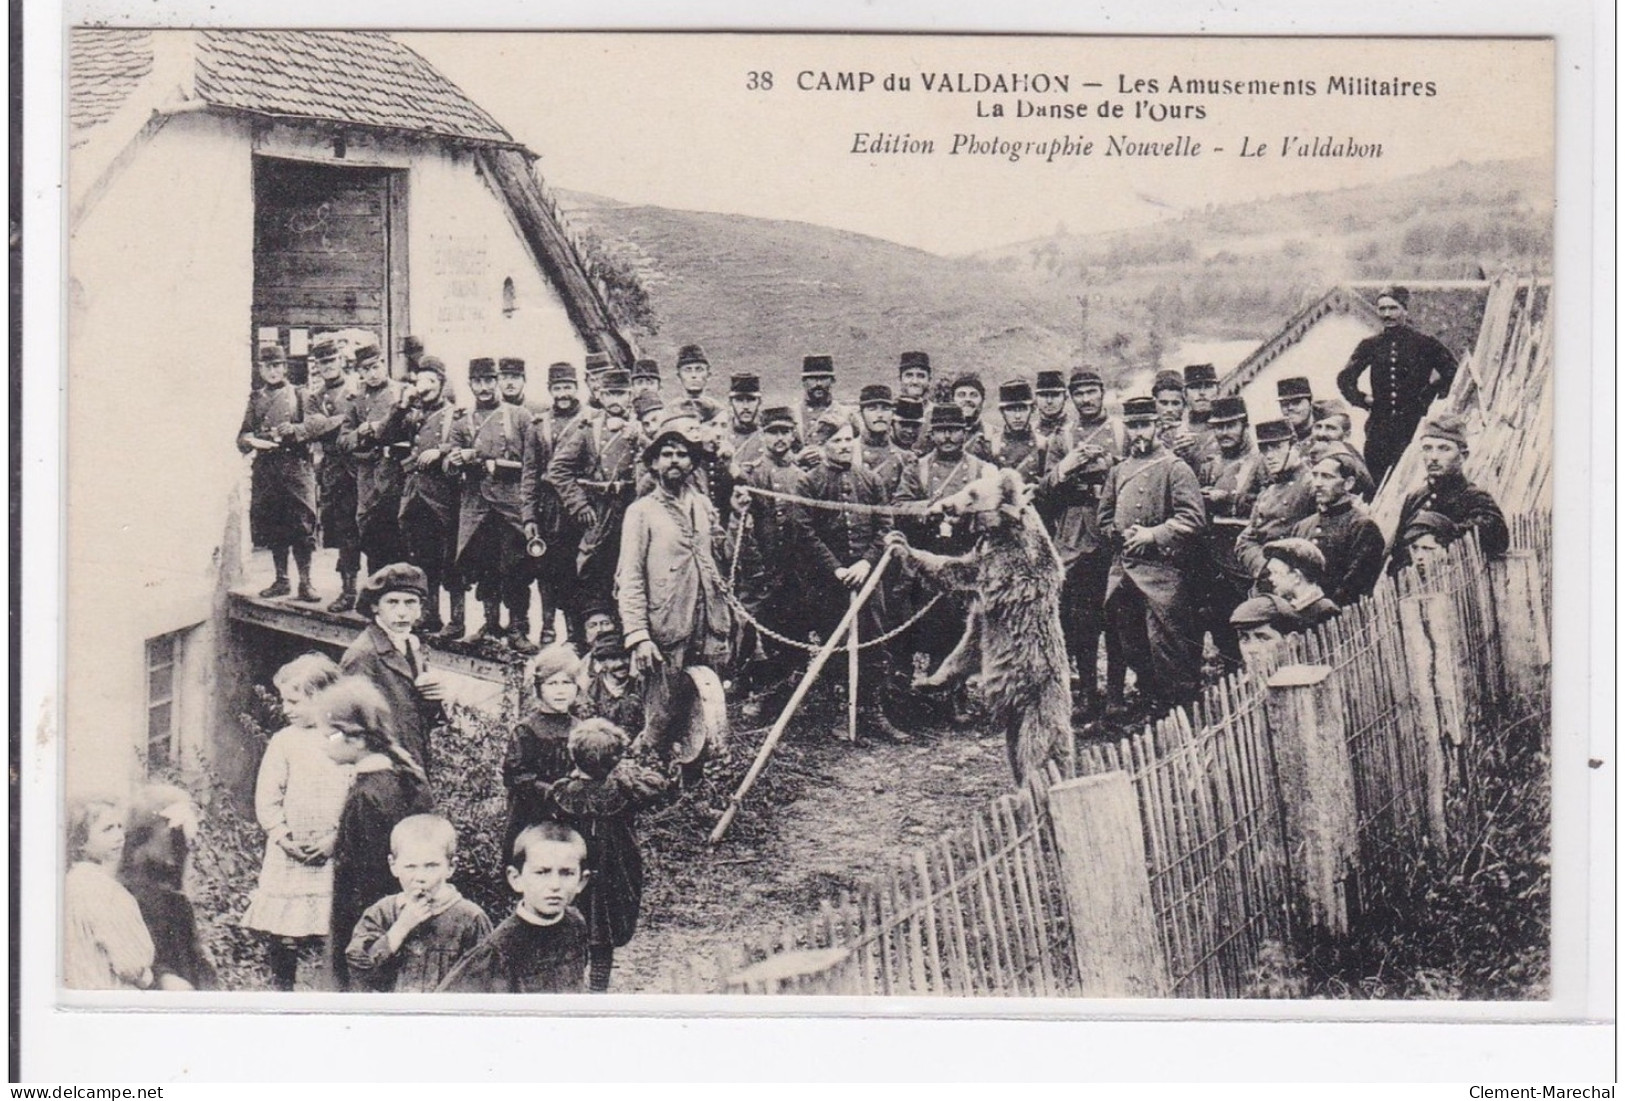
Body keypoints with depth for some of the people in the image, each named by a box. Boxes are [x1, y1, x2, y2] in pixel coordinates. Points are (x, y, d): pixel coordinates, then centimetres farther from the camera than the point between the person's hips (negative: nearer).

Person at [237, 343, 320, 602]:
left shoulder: (298, 395, 7)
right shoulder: (256, 399, 15)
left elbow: (314, 427, 0)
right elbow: (242, 436, 14)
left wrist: (294, 430, -18)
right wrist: (250, 440, -8)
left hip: (295, 466, -3)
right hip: (265, 467, 4)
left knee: (300, 523, -8)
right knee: (272, 525, 5)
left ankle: (305, 582, -5)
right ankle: (281, 580, 14)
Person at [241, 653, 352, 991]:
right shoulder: (283, 741, 5)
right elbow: (266, 798, 4)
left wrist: (335, 837, -12)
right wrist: (282, 836, -8)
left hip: (333, 852, -1)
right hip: (289, 852, 1)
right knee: (281, 937, 0)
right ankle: (281, 990, 16)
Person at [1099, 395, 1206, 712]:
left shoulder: (1175, 468, -3)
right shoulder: (1118, 471, 16)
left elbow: (1192, 518, -11)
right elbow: (1105, 519, 20)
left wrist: (1152, 535, -17)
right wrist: (1123, 536, 0)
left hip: (1163, 569, -6)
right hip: (1124, 567, 6)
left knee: (1166, 645, -8)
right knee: (1132, 647, 11)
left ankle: (1180, 706, -1)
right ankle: (1149, 701, 22)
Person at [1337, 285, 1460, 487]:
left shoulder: (1423, 344, 2)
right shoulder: (1370, 346, 10)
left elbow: (1452, 372, 7)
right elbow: (1345, 378, 21)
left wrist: (1430, 395, 2)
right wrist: (1363, 399, 9)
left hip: (1414, 425, -3)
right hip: (1379, 429, 3)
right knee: (1378, 483, 0)